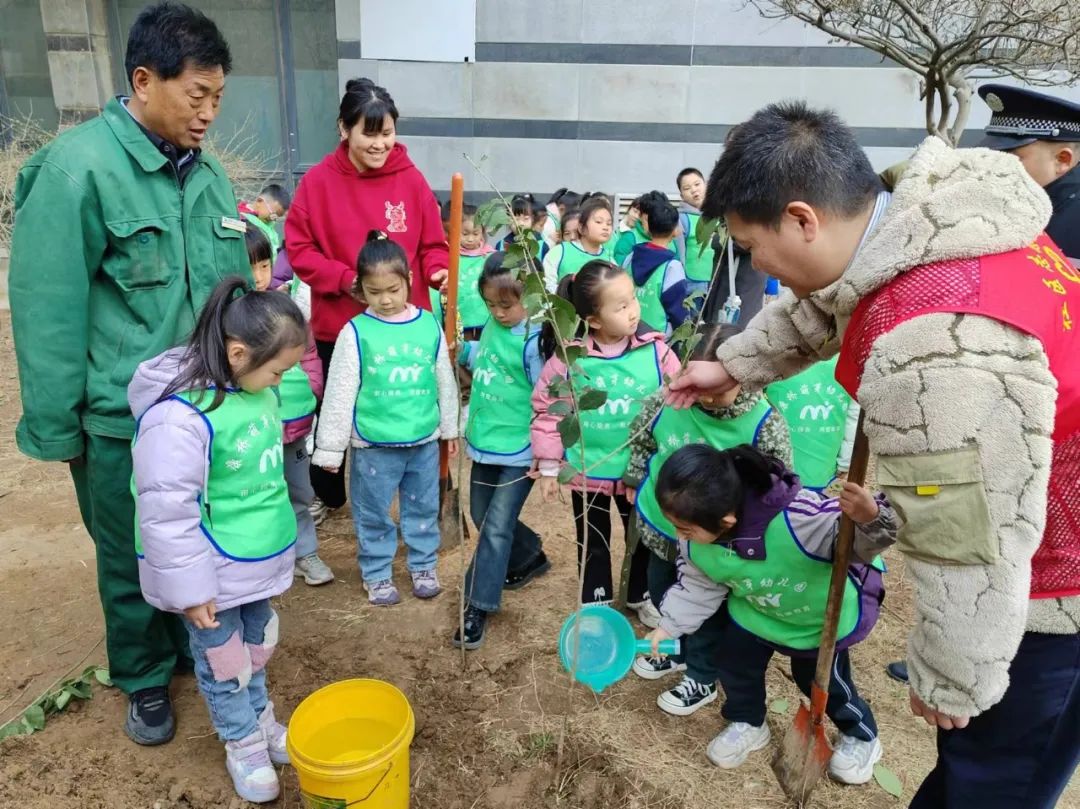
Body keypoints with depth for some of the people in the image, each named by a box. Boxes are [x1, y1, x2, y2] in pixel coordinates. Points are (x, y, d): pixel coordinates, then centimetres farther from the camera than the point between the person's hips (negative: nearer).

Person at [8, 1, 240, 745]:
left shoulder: (207, 174, 4)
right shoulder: (78, 168, -15)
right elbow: (49, 314, -13)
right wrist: (57, 430, -9)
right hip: (124, 422, -5)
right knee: (134, 563, 15)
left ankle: (199, 648, 45)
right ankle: (145, 679, 39)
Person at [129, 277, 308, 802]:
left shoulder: (254, 386, -2)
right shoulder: (180, 414, -29)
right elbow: (167, 512, -26)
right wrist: (189, 588, -19)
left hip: (257, 561, 7)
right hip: (215, 573, -7)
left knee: (258, 644, 23)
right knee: (224, 660, 13)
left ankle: (261, 719, 45)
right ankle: (243, 744, 33)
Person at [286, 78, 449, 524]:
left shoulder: (411, 179, -3)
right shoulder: (319, 181, -6)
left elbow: (432, 244, 3)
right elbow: (298, 248, -4)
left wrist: (439, 269, -19)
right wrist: (346, 280, -17)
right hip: (338, 324, 0)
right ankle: (327, 495, 39)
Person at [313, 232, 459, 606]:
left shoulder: (429, 326, -2)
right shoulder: (355, 332, -10)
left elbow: (445, 382, 8)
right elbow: (339, 393, -7)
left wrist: (450, 427, 14)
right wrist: (329, 448, -5)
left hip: (424, 440, 2)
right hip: (373, 444, -2)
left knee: (423, 508, 18)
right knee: (373, 514, 12)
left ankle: (424, 567, 37)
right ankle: (376, 574, 31)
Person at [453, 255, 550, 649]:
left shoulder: (534, 341, -21)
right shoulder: (493, 325, 1)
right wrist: (461, 349, 2)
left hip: (519, 451, -8)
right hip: (485, 442, 9)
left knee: (496, 527, -3)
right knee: (482, 516, 21)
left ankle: (478, 607, 9)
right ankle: (531, 557, 44)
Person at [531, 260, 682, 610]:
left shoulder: (654, 349, -14)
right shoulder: (568, 356, -16)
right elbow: (548, 410, -7)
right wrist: (548, 467, -3)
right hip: (586, 472, -1)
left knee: (643, 538, 22)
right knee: (592, 543, 19)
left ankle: (642, 596, 48)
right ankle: (595, 603, 42)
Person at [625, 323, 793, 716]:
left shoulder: (764, 424, -25)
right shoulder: (669, 400, -18)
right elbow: (640, 437, 3)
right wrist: (634, 481, 5)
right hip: (661, 526, 5)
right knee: (661, 594, 26)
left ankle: (702, 679, 41)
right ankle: (675, 650, 54)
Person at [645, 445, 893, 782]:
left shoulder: (796, 518, -47)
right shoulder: (696, 542, -25)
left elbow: (853, 538, -41)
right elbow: (697, 586, -5)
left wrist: (869, 520, -64)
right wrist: (669, 626, -3)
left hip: (826, 612, -4)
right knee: (733, 659, 4)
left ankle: (860, 737, 39)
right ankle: (747, 724, 35)